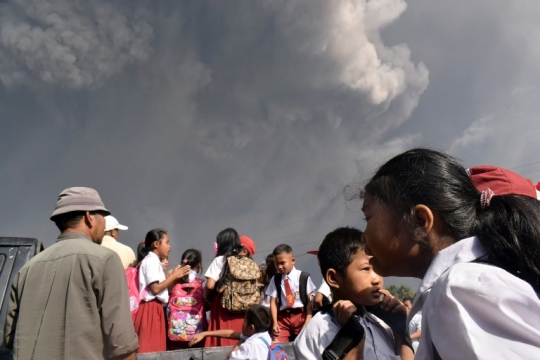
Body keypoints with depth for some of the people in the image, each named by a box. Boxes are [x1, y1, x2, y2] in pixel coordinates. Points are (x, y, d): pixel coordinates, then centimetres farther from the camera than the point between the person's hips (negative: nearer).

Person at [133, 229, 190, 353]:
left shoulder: (154, 261, 18)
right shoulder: (151, 260, -12)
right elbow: (155, 289, -20)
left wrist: (174, 276, 8)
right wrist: (174, 276, -12)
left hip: (156, 309, 10)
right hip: (150, 309, -10)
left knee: (155, 347, 10)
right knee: (150, 348, -5)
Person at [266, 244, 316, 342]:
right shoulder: (275, 279, 2)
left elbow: (310, 300, -4)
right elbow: (273, 302, 1)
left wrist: (308, 321, -10)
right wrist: (275, 322, -9)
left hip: (301, 315, -1)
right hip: (283, 317, 2)